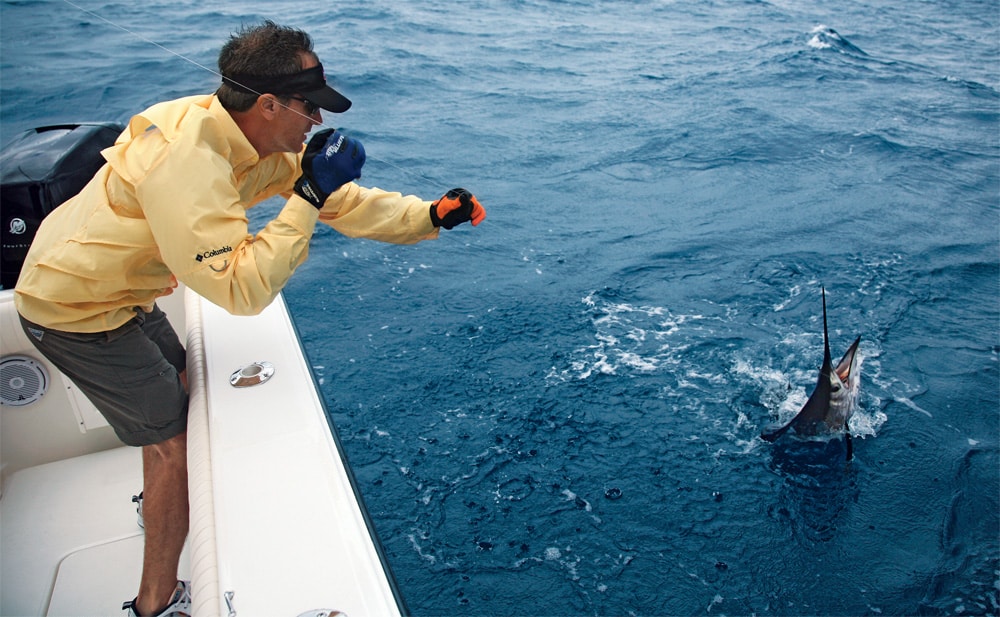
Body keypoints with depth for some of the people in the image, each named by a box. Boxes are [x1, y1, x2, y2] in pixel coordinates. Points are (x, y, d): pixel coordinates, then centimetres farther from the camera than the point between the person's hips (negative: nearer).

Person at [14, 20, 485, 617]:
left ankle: (164, 499, 52)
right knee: (177, 437, -3)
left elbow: (338, 200, -2)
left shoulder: (257, 138, -8)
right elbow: (243, 289, -37)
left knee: (179, 388, 24)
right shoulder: (185, 162, -35)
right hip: (74, 310, -9)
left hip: (115, 289, 9)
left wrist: (431, 215, -7)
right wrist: (308, 197, -35)